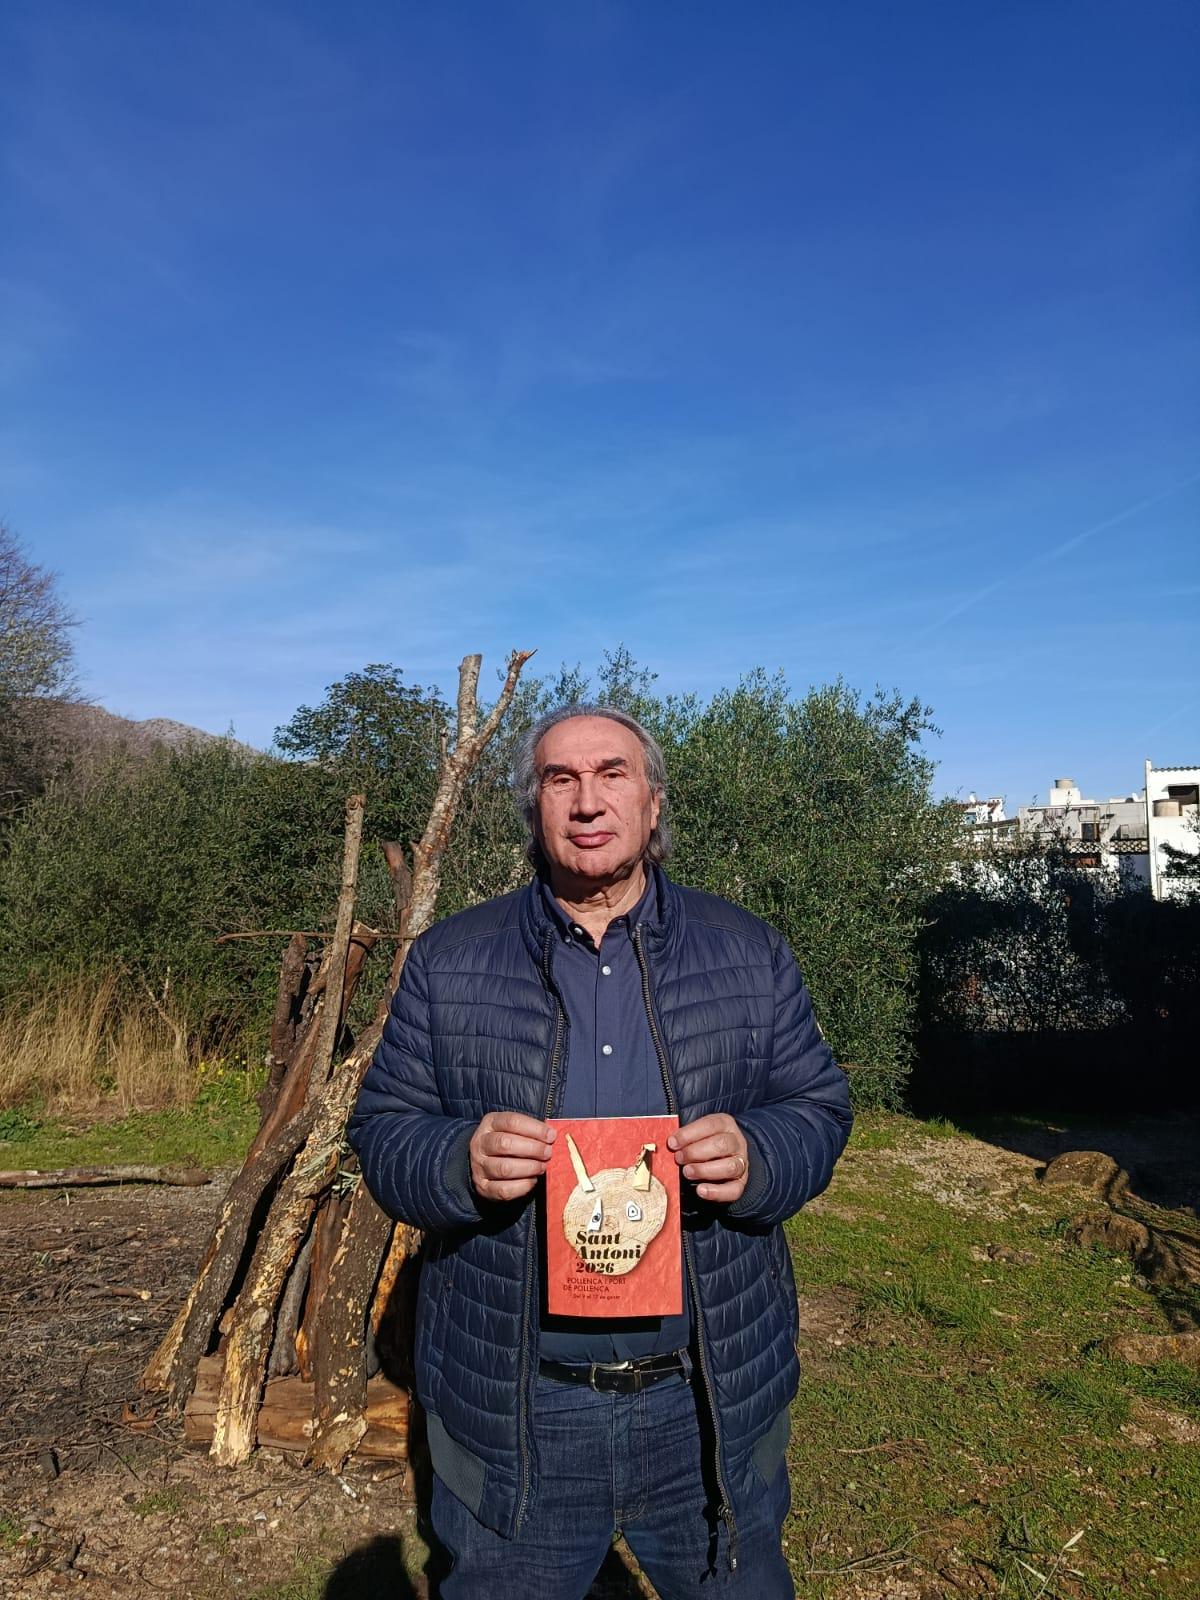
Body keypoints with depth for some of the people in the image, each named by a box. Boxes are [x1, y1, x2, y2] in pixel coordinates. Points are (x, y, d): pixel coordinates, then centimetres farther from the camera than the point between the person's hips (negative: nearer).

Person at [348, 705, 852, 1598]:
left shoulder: (750, 953, 0)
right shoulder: (448, 962, -1)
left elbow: (819, 1108, 2)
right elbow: (383, 1132, -1)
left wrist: (756, 1158, -20)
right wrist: (461, 1162, -22)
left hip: (712, 1397, 1)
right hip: (513, 1406, 0)